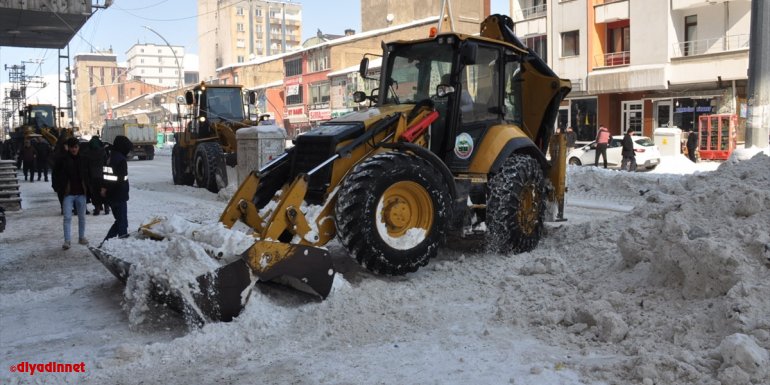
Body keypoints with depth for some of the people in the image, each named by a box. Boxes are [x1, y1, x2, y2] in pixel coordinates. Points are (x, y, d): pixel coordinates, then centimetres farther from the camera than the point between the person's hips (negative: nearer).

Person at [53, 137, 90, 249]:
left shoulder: (83, 159, 3)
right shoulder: (62, 158, -5)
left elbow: (87, 175, 13)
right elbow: (55, 174, 2)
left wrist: (87, 188, 5)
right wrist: (59, 189, -3)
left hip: (81, 193, 3)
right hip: (68, 193, -3)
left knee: (82, 217, 13)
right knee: (67, 217, -6)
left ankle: (81, 237, 26)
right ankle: (67, 240, -5)